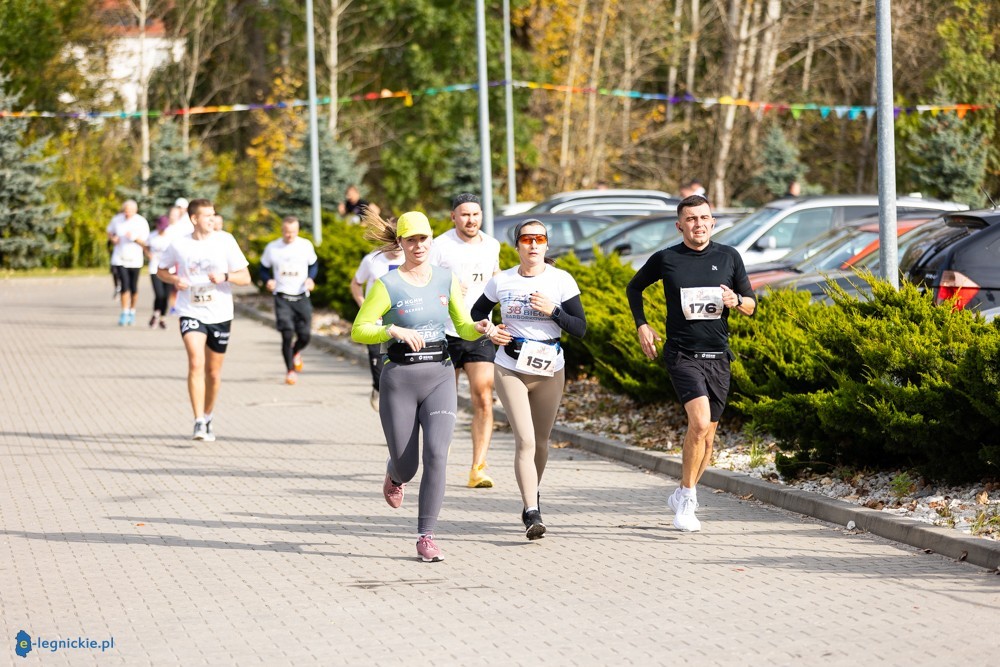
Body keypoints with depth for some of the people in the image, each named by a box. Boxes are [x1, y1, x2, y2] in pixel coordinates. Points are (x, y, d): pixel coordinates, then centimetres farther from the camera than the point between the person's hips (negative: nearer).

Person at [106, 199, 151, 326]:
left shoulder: (142, 222, -4)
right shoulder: (116, 220, 3)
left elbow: (144, 243, -5)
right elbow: (109, 233, 19)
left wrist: (134, 238, -24)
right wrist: (113, 238, -3)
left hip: (135, 260, 0)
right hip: (120, 259, 0)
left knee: (134, 288, 6)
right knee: (125, 286, -11)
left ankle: (132, 312, 24)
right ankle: (124, 313, -7)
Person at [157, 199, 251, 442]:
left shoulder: (225, 240, -3)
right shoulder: (178, 244, -3)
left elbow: (245, 277, -2)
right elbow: (161, 270, 13)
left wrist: (224, 277, -22)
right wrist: (174, 280, -9)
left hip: (220, 314, 2)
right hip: (191, 312, -2)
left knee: (214, 372, 11)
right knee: (196, 363, -22)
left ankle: (207, 417, 33)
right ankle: (199, 422, -23)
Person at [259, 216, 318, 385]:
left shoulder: (306, 245, 1)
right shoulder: (272, 248, -1)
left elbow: (314, 264, 15)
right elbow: (264, 268, 11)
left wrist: (310, 278, -4)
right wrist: (268, 280, -10)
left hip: (302, 297, 1)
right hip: (282, 297, -1)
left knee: (305, 335, 0)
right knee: (287, 333, -14)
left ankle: (296, 352, 37)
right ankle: (290, 370, 1)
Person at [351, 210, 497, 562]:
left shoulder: (447, 279, 6)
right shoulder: (388, 285, -5)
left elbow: (463, 328, 12)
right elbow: (358, 331, -6)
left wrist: (479, 329, -10)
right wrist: (395, 331, -21)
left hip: (440, 376, 2)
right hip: (400, 378, -2)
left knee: (436, 453, -16)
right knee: (406, 464, 5)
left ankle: (426, 537, -8)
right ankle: (394, 475, 46)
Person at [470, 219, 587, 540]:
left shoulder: (561, 281, -3)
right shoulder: (501, 281, 0)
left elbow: (581, 329, -5)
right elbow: (476, 313, 15)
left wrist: (553, 311, -20)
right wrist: (489, 332, -5)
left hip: (550, 371, 1)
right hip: (510, 369, -1)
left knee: (541, 441, 14)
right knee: (525, 441, -14)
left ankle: (532, 494, 41)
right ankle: (532, 514, -16)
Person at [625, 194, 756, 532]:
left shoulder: (729, 257, 5)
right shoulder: (665, 259, 0)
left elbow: (751, 305, 11)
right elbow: (634, 288, 17)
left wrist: (736, 301, -11)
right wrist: (642, 325, 6)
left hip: (718, 357, 4)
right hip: (682, 355, -3)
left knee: (707, 435, 9)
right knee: (699, 422, -22)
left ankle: (683, 494, 28)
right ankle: (687, 500, -10)